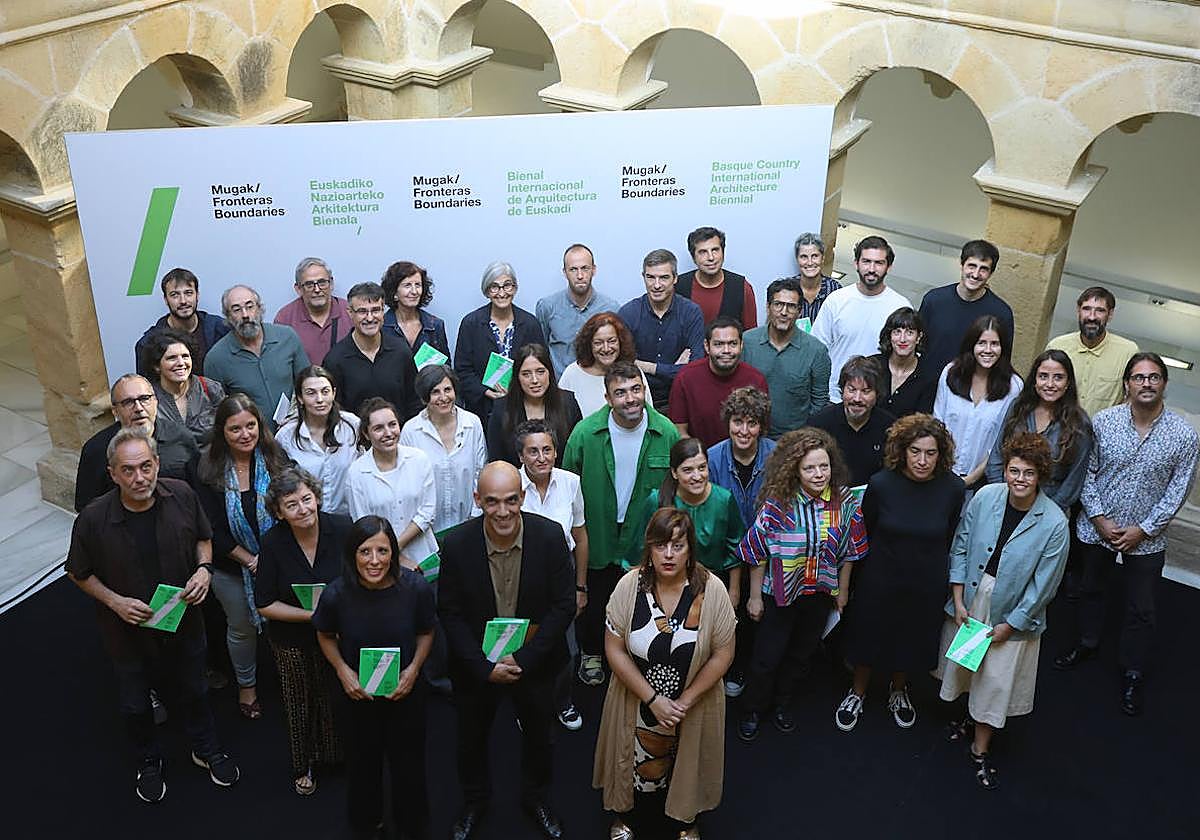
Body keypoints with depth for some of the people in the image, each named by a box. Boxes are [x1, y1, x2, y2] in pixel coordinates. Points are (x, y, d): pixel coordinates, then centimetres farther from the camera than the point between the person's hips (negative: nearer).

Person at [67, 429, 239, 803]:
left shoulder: (181, 496, -19)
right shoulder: (93, 519, -25)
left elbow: (203, 538, 1)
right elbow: (80, 574, -8)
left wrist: (204, 568, -17)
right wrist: (115, 602, -21)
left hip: (183, 621, 2)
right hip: (128, 629, -2)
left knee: (194, 691, 24)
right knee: (135, 705, 20)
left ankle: (206, 749, 50)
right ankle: (149, 762, 49)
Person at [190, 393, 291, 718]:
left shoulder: (276, 459, -10)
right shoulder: (207, 470, -12)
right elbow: (212, 529, -11)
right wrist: (249, 560, -15)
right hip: (232, 567, 0)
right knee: (241, 628, 17)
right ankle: (246, 686, 40)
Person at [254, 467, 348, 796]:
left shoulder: (342, 528, -18)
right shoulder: (274, 543, -19)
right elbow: (264, 604, -13)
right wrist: (311, 615, -22)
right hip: (293, 642, 0)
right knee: (300, 706, 18)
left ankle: (343, 756, 42)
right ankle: (304, 766, 43)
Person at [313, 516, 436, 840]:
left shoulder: (416, 588, -24)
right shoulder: (336, 595, -24)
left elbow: (426, 631, -4)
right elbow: (325, 636, -2)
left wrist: (414, 669, -16)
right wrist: (342, 670, -15)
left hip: (406, 691, 0)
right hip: (358, 692, 0)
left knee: (408, 763, 17)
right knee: (363, 761, 21)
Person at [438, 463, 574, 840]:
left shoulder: (550, 536, -21)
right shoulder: (457, 543, -21)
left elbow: (564, 605, -14)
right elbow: (449, 613, -12)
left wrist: (523, 659, -19)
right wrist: (485, 667, -18)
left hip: (534, 662, 0)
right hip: (476, 664, 0)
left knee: (538, 734, 23)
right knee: (472, 738, 22)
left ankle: (536, 797, 51)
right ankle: (475, 801, 50)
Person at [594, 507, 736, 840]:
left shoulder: (711, 590, -19)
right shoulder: (630, 586, -17)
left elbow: (722, 655, -12)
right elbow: (615, 650, -13)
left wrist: (685, 702, -15)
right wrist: (654, 700, -16)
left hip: (694, 704, 0)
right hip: (638, 704, 0)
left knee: (685, 766, 21)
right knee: (636, 767, 20)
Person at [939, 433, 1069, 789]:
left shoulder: (1053, 522, -22)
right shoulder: (985, 497, -14)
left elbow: (1043, 585, -14)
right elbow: (961, 547, -4)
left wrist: (1008, 625, -10)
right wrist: (958, 601, -6)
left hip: (1014, 612, -3)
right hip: (970, 596, 3)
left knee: (996, 682, 8)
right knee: (965, 664, 22)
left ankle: (980, 749, 30)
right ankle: (971, 715, 52)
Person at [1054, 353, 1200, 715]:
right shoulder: (1103, 421, -11)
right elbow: (1088, 473, -3)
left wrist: (1143, 529, -13)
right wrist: (1098, 517, -11)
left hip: (1146, 536, -2)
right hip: (1097, 527, 2)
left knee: (1141, 610, 9)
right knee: (1091, 589, 23)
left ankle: (1133, 674, 27)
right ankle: (1087, 643, 47)